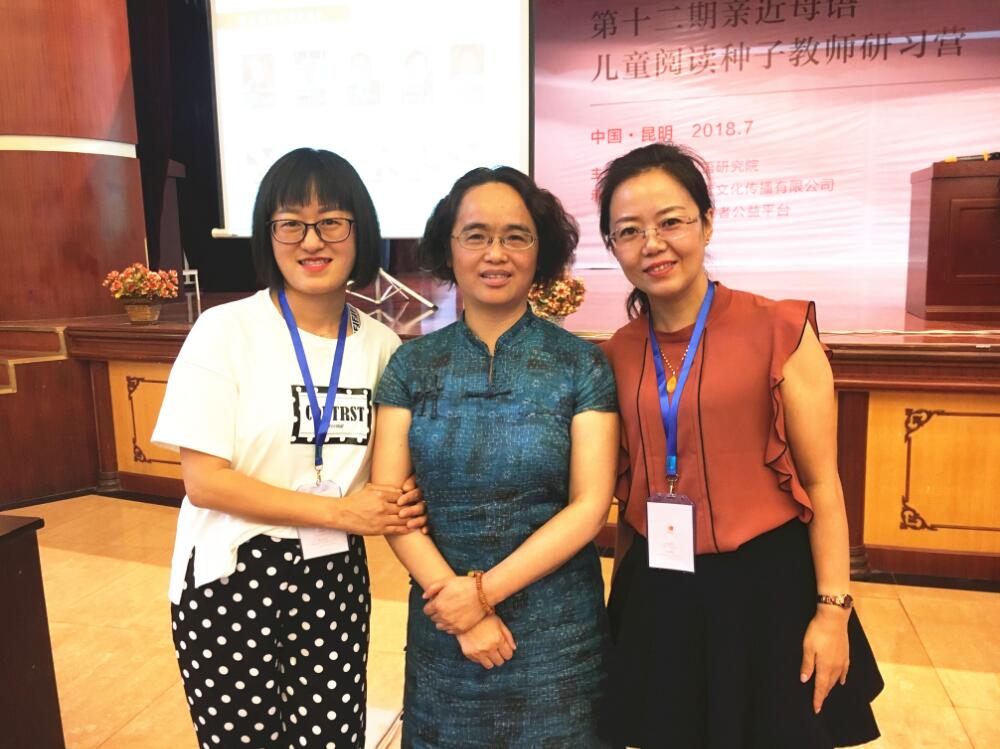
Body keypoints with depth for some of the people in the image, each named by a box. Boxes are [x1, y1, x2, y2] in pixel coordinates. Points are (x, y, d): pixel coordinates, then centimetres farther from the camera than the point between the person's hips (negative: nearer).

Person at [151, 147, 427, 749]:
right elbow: (204, 481, -13)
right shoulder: (226, 330, -11)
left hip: (337, 580, 3)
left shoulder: (382, 343, 1)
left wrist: (400, 506, -11)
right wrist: (341, 511, -16)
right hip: (230, 582, -3)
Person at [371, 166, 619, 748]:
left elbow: (589, 507, -11)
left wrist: (485, 590, -15)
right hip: (442, 619, 2)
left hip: (557, 628, -1)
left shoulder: (581, 365, -7)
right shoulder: (412, 365, -2)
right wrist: (453, 594, -13)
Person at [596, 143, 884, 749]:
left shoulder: (779, 331, -11)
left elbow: (822, 482, -7)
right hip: (657, 594, 4)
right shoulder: (617, 355, 0)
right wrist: (623, 599, 12)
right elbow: (628, 489, 8)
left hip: (766, 585, -3)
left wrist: (833, 610, -8)